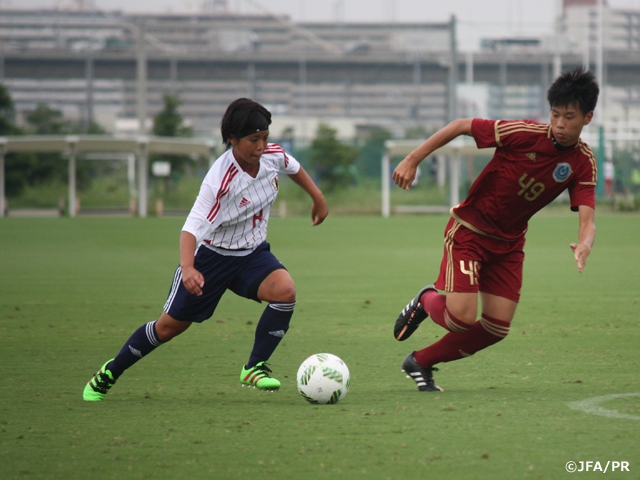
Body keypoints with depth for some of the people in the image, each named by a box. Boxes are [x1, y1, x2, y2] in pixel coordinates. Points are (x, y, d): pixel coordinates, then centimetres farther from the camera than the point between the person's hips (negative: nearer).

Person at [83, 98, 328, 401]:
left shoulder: (272, 155, -14)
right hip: (212, 254, -5)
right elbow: (192, 227, -38)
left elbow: (294, 168, 13)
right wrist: (187, 267, -55)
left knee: (284, 291, -26)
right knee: (170, 325, 4)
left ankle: (254, 369, -12)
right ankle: (108, 374, 25)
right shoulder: (220, 180, -32)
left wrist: (318, 199, 24)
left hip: (252, 252, 5)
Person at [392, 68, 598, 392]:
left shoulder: (583, 163, -9)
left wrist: (584, 245, -43)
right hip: (469, 229, -5)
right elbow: (461, 126, -14)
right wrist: (412, 160, -18)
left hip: (509, 242, 5)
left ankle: (421, 363, 18)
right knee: (462, 317, -18)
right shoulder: (525, 134, -22)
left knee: (497, 328, -1)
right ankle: (426, 302, 18)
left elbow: (587, 219, -18)